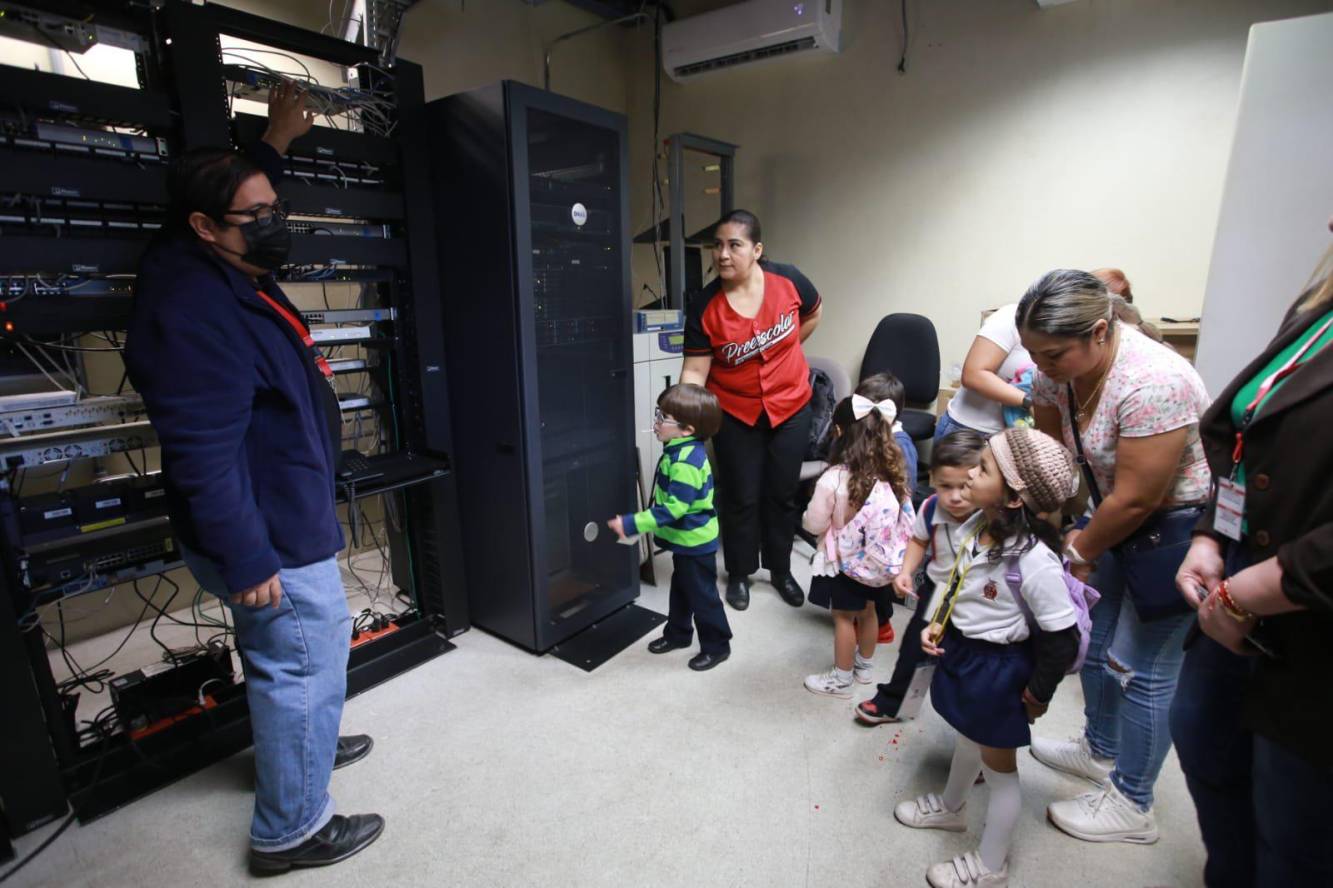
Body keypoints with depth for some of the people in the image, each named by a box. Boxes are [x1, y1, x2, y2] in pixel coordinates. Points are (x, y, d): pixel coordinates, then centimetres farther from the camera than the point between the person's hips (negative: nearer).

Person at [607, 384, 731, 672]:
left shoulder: (687, 462, -31)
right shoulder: (680, 451, 0)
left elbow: (674, 508, -33)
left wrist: (633, 524, -32)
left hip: (695, 541, -10)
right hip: (684, 539, 10)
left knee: (702, 594, 8)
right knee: (681, 588, 25)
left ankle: (716, 645, 26)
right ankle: (678, 633, 43)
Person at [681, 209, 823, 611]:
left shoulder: (787, 280, -13)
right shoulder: (704, 307, -17)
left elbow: (813, 313, 9)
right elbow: (695, 370, -17)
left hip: (790, 407, 2)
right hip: (735, 413, -1)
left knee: (782, 494, 14)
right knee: (741, 498, 8)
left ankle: (781, 570, 35)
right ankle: (739, 574, 30)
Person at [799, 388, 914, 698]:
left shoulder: (835, 478, -27)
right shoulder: (892, 472, -9)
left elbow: (814, 524, -18)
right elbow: (907, 517, -1)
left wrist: (808, 515, 4)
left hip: (847, 560, -6)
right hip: (880, 559, 6)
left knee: (844, 618, 11)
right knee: (867, 612, 23)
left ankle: (840, 679, 27)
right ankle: (864, 666, 44)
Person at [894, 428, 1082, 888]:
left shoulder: (1035, 561, -32)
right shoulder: (976, 526, -9)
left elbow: (1061, 638, -22)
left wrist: (1038, 693, -10)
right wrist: (935, 625, -1)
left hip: (999, 668, -7)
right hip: (960, 649, 7)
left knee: (997, 764, 14)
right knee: (967, 737, 29)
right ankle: (950, 807, 55)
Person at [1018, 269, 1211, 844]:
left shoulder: (1151, 384, -33)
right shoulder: (1058, 371, -10)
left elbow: (1136, 500, -26)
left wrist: (1078, 552, -11)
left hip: (1179, 526, -8)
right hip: (1118, 517, 8)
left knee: (1142, 667, 1)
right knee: (1096, 640, 18)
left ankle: (1132, 806, 21)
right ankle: (1101, 750, 40)